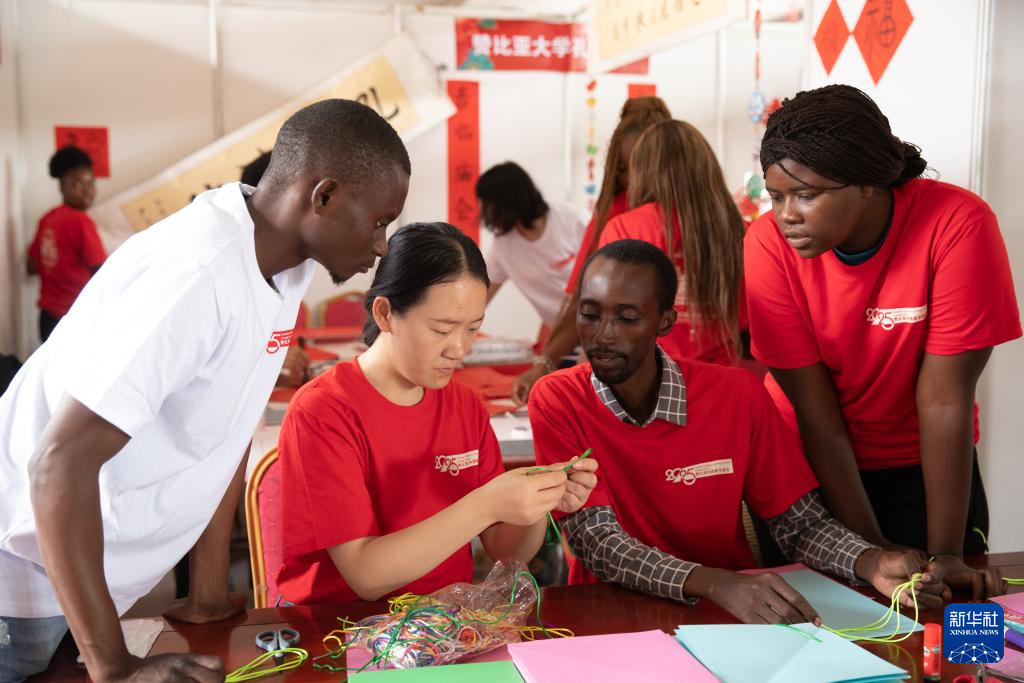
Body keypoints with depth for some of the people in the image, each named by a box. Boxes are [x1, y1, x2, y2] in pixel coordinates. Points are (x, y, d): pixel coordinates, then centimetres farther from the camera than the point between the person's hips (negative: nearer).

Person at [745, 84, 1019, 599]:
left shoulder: (957, 224, -25)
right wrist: (869, 545, -20)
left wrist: (946, 555, -24)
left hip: (923, 465, 0)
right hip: (809, 465, 1)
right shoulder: (768, 244, -21)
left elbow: (944, 400, -24)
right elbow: (815, 412, -19)